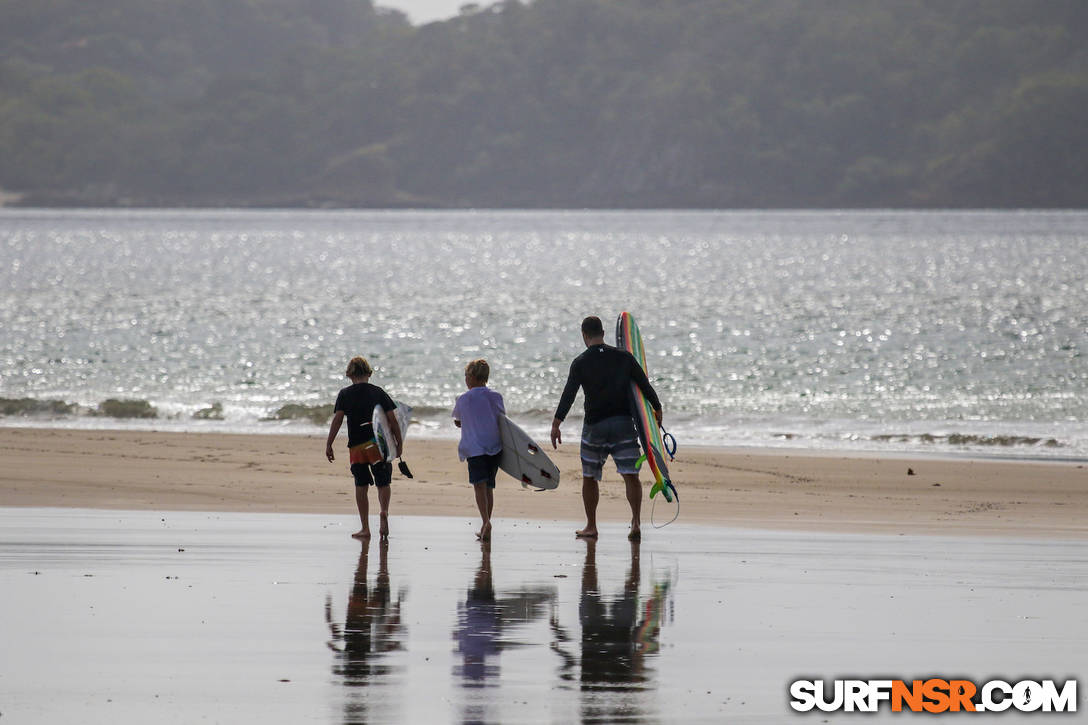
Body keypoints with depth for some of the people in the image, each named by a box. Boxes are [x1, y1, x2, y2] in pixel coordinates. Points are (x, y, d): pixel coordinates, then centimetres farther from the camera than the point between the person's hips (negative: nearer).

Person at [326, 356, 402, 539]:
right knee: (383, 483, 9)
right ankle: (384, 511, -21)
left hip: (356, 447, 0)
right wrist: (399, 443, 9)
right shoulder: (378, 392, 4)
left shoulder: (345, 394, 1)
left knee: (361, 486, 8)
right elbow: (392, 419, 2)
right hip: (379, 444, 0)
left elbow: (337, 419, -6)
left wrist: (329, 444, -3)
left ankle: (365, 528, 8)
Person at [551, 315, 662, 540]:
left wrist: (556, 424, -13)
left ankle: (591, 526, 19)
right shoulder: (624, 357, 2)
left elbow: (568, 395, -11)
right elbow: (645, 384, 7)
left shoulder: (580, 363, -4)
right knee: (630, 475, -1)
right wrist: (657, 409, 21)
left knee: (589, 477, 13)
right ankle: (636, 521, -17)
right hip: (624, 422, 1)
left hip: (595, 425, -1)